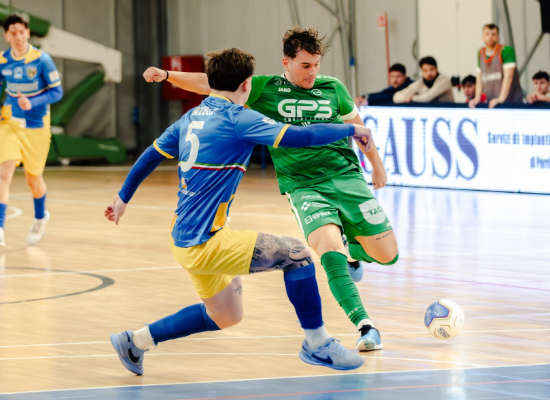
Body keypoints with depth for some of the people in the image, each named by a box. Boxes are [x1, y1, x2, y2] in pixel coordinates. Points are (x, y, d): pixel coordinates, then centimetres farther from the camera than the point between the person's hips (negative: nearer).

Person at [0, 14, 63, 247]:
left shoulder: (41, 60, -14)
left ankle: (40, 217, 43)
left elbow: (57, 92, -12)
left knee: (33, 179, 13)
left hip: (36, 126, -1)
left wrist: (32, 103, -27)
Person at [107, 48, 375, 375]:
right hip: (205, 241, -9)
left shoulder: (193, 117, 11)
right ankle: (316, 343, 2)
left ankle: (135, 341, 26)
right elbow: (300, 136, -18)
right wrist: (351, 130, -4)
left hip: (186, 240, 9)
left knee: (225, 316, 22)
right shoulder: (237, 118, -13)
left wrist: (123, 198, 35)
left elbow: (150, 156, 21)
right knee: (297, 254, -9)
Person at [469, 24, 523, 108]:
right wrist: (477, 99, 3)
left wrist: (501, 99, -22)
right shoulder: (481, 53, 12)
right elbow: (480, 79, 15)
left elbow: (508, 76, -15)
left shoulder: (506, 51, -7)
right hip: (491, 103, 5)